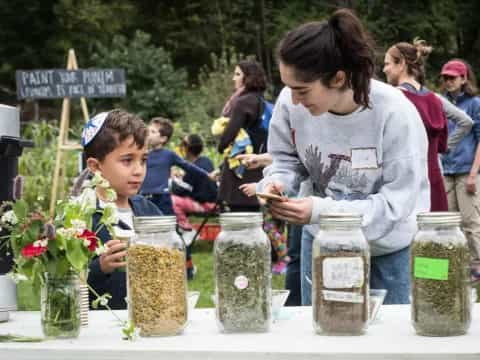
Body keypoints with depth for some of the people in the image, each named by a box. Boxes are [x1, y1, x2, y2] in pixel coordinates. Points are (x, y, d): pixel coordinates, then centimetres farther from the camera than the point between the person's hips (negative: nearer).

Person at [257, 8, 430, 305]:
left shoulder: (395, 114, -28)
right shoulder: (290, 103, -18)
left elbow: (398, 203, -27)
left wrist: (323, 210, -36)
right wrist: (276, 183, -23)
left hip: (386, 248, -3)